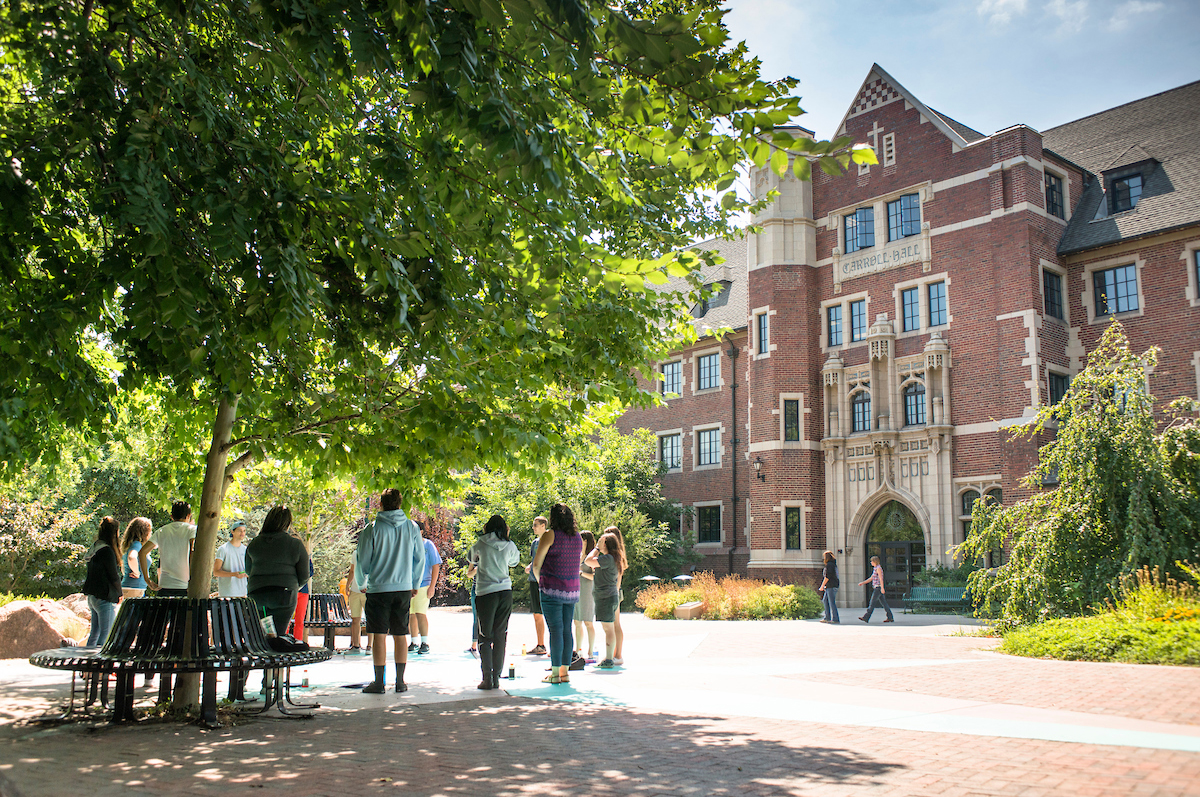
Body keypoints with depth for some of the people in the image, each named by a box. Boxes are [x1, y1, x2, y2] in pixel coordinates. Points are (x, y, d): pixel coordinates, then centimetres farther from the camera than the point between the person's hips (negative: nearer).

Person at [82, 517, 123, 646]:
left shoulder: (93, 548, 10)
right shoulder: (107, 551, -18)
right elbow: (114, 576, -13)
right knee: (105, 635, -5)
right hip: (105, 598, -9)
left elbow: (93, 573, 14)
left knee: (94, 633, 17)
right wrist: (119, 594, 2)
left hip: (92, 596, 9)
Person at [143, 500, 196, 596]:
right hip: (185, 587, -3)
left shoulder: (161, 531, 12)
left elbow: (142, 552, 4)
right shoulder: (192, 529, 1)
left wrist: (147, 580, 5)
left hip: (165, 586, 3)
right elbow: (193, 550, -18)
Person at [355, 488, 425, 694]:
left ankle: (379, 682, 3)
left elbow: (363, 559, -2)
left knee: (379, 635, 1)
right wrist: (415, 585, 19)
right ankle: (400, 681, 11)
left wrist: (362, 583, 15)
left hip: (378, 588, -3)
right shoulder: (412, 527, 2)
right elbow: (420, 559, 7)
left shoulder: (372, 528, -7)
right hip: (404, 588, 3)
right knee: (400, 635, 9)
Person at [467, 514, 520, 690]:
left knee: (485, 637, 3)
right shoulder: (509, 546, 3)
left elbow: (470, 558, 17)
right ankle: (496, 677, 9)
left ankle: (487, 678, -4)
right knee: (500, 637, 8)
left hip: (485, 593, -2)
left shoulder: (481, 543, -2)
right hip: (506, 592, 2)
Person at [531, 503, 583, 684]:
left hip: (552, 589, -6)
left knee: (555, 630, -4)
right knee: (567, 630, 9)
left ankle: (555, 673, -1)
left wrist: (539, 581, 10)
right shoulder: (577, 537, 10)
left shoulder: (550, 535, -8)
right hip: (572, 590, 6)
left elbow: (536, 564, -9)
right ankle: (565, 671, 12)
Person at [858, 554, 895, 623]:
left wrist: (882, 588, -27)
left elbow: (881, 579, -20)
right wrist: (862, 583, 18)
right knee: (884, 603, 8)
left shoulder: (878, 568, -11)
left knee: (872, 603, -9)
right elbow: (871, 579, 24)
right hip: (876, 588, 10)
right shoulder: (875, 569, 19)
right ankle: (890, 618, 9)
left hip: (878, 588, -10)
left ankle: (866, 618, -9)